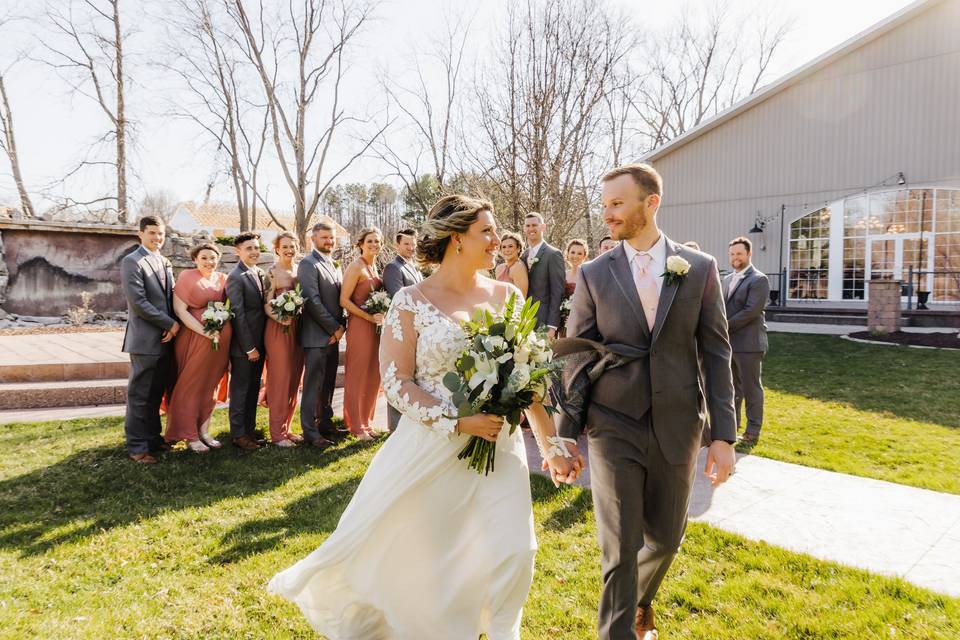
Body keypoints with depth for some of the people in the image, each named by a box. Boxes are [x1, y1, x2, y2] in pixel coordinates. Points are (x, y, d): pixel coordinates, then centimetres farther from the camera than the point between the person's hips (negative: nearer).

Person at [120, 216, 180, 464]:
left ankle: (153, 438, 26)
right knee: (140, 396, 1)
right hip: (145, 340, -7)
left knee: (156, 394, 15)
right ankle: (137, 446, 10)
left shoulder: (165, 263, 15)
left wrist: (172, 327, 1)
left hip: (166, 338, 7)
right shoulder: (131, 262, -8)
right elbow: (138, 302, -16)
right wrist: (171, 323, -12)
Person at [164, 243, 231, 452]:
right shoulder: (187, 277, -6)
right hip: (195, 338, -5)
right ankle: (190, 435, 13)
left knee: (210, 385, 12)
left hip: (221, 338, 5)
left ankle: (204, 431, 23)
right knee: (191, 385, 4)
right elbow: (180, 310, -12)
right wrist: (205, 331, -20)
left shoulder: (223, 278, 7)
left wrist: (222, 329, -7)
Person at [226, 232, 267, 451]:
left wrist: (260, 344, 7)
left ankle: (250, 430, 26)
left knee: (253, 389, 15)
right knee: (240, 390, 4)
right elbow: (238, 315, -17)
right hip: (243, 345, -7)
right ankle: (238, 434, 14)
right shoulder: (236, 277, -14)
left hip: (258, 342, 7)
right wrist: (249, 347, -17)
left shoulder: (260, 273, 10)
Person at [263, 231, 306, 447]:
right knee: (279, 380, -1)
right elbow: (267, 305, -11)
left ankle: (286, 428, 22)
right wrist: (281, 318, -28)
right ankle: (277, 433, 7)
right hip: (279, 330, -6)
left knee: (294, 380, 11)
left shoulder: (300, 271, 11)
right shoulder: (272, 272, -6)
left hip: (299, 329, 6)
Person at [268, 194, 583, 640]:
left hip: (499, 445, 3)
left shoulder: (506, 295, 2)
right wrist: (456, 420, -22)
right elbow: (396, 382, -10)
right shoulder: (412, 302, -8)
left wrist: (553, 444, 6)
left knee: (512, 549, -1)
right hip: (430, 448, -2)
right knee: (398, 545, 12)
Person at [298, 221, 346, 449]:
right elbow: (313, 301, -17)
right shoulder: (308, 264, -9)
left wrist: (341, 327, 3)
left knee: (328, 384, 14)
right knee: (313, 386, -1)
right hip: (316, 336, -8)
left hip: (334, 334, 8)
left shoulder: (335, 266, 17)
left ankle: (325, 424, 25)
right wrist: (335, 328, -13)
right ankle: (311, 433, 6)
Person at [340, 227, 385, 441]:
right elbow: (344, 300, -15)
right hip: (359, 325, -8)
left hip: (375, 326, 8)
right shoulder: (356, 267, -10)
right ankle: (356, 426, 13)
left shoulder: (375, 266, 13)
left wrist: (379, 316, 5)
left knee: (373, 375, 12)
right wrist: (370, 317, -17)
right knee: (357, 375, 2)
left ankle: (367, 421, 25)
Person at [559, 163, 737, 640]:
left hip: (677, 429, 2)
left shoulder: (700, 269, 0)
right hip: (613, 429, -1)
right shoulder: (593, 274, -1)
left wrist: (723, 435, -3)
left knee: (665, 538, 18)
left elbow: (715, 353, 1)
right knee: (620, 549, 0)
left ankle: (640, 600, 49)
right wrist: (566, 437, 0)